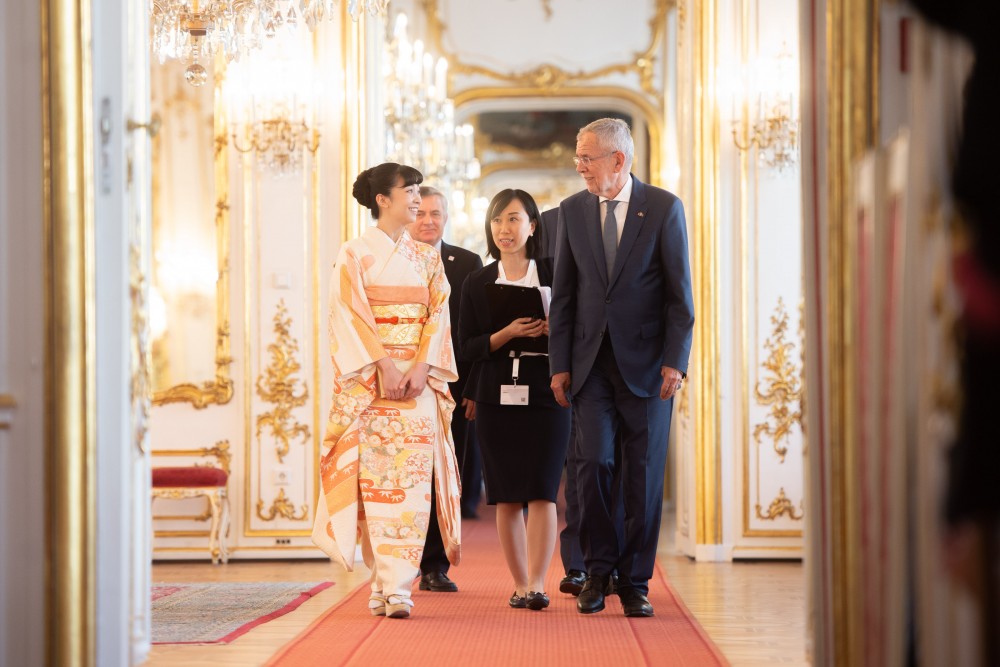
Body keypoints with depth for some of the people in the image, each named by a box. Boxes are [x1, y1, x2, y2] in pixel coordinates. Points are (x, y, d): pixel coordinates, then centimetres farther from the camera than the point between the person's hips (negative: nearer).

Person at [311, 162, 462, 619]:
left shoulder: (427, 258, 14)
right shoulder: (354, 255, 3)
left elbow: (438, 314, 7)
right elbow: (351, 318, -5)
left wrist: (420, 367, -8)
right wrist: (385, 365, -15)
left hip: (418, 379, 3)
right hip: (370, 380, -3)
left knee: (411, 479, -7)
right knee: (375, 478, -5)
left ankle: (398, 586, -8)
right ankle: (382, 582, 1)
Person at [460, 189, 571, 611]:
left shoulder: (553, 274, 5)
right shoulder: (477, 283, 8)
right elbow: (469, 347, 3)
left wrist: (554, 329, -14)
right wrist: (507, 334, -13)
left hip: (545, 394, -2)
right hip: (496, 397, 2)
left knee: (542, 491, -9)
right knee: (506, 497, 3)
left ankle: (537, 584, -11)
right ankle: (519, 584, 10)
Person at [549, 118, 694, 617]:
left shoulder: (664, 208, -2)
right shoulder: (572, 210, 7)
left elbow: (679, 292, -3)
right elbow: (563, 293, 9)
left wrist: (675, 361, -10)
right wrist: (559, 364, 4)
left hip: (645, 362, -2)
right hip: (591, 360, 2)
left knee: (643, 472, 1)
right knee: (592, 463, -7)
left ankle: (635, 581, 10)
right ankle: (597, 571, 9)